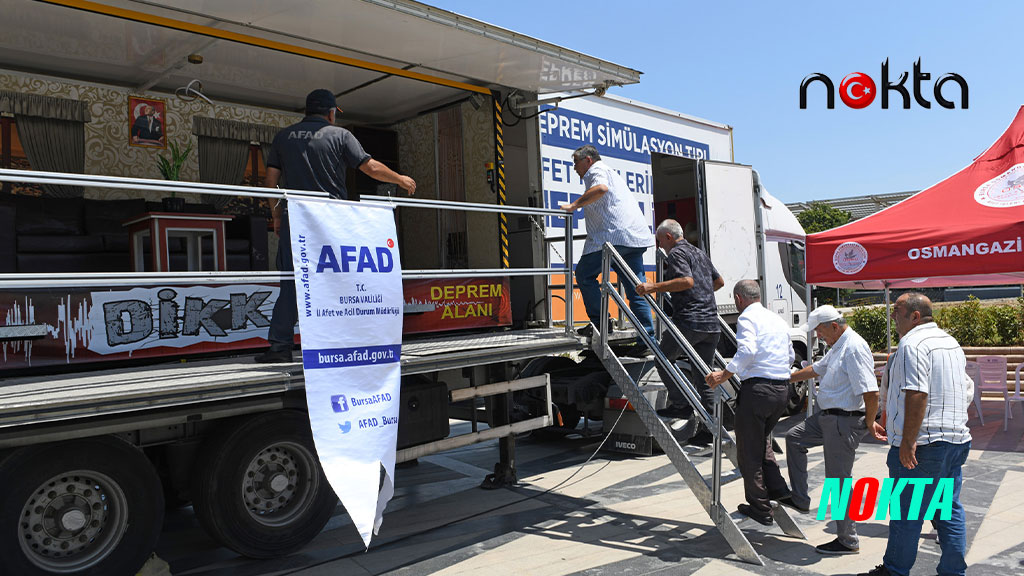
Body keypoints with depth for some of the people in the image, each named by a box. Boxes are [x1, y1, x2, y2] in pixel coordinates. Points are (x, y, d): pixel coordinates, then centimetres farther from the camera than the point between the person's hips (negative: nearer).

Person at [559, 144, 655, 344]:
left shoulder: (597, 169, 3)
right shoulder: (611, 173, 33)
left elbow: (601, 188, -21)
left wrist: (574, 205, -16)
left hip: (615, 235, -9)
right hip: (636, 237, 9)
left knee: (584, 274, 2)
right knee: (637, 289, 7)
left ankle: (600, 322, -2)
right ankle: (648, 337, 4)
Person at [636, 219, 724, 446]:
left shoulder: (676, 253, -4)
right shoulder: (700, 253, 23)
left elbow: (687, 281, -21)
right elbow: (719, 281, 33)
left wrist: (654, 287, -22)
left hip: (688, 321, -8)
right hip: (711, 325, 9)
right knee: (704, 379, 11)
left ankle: (680, 405, 1)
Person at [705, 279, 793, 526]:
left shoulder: (747, 318, -6)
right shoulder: (778, 320, 18)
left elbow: (747, 351, -24)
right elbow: (790, 357, 26)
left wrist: (724, 374, -23)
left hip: (757, 388, -8)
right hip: (782, 388, 8)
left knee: (748, 450, 5)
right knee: (762, 441, 26)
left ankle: (760, 509, 11)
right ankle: (778, 490, 16)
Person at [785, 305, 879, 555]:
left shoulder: (854, 349, -21)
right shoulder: (838, 347, 12)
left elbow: (871, 394, -26)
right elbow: (816, 369, 29)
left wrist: (869, 425, -15)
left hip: (845, 421, -11)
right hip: (826, 416, 11)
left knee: (839, 480, -2)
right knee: (794, 438, 20)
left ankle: (848, 541, 11)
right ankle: (799, 498, 25)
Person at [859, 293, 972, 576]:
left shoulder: (912, 344, -15)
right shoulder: (951, 342, 15)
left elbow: (916, 395, -23)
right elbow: (967, 390, 23)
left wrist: (907, 442, -21)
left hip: (923, 443, -9)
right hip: (956, 440, 9)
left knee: (906, 511, 2)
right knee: (950, 510, 14)